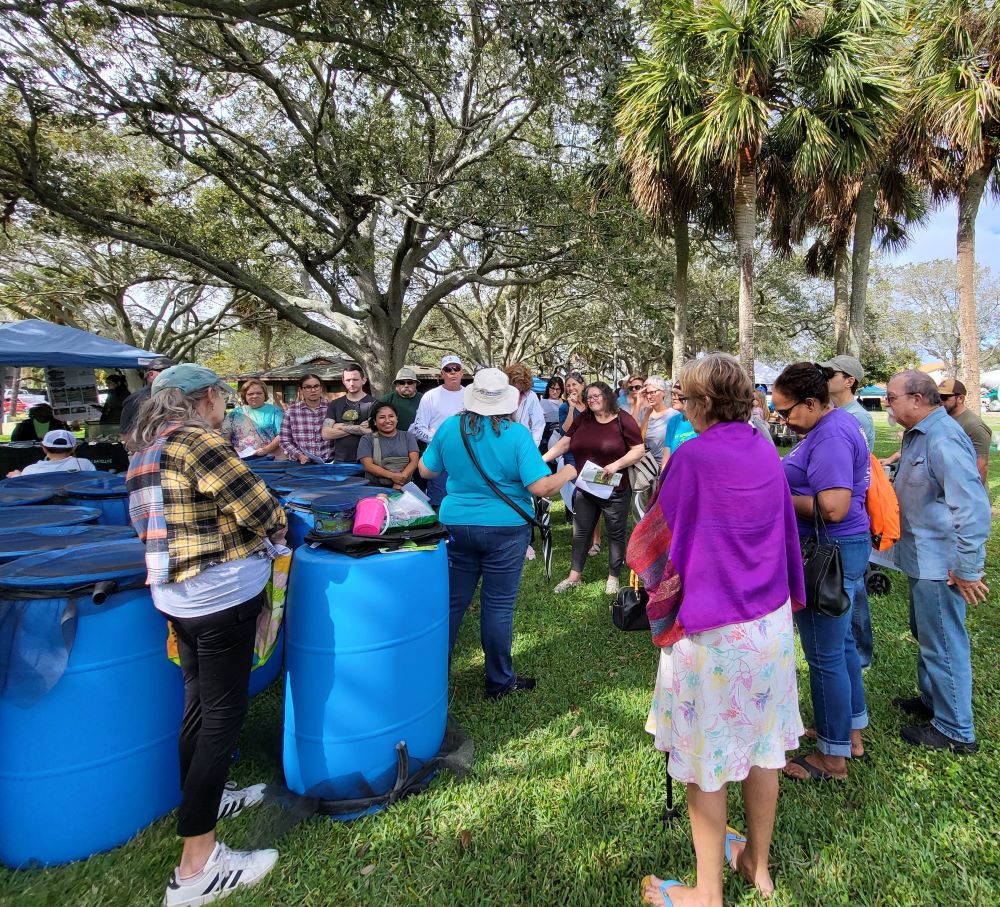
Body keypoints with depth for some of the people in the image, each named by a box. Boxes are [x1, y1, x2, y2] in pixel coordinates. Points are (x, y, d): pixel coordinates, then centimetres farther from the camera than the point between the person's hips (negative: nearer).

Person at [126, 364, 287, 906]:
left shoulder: (149, 449, 11)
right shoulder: (199, 443, -17)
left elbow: (187, 514, 15)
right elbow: (261, 512, -18)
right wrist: (278, 526, 3)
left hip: (178, 594, 9)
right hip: (222, 594, -9)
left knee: (199, 705, 23)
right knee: (222, 717, 0)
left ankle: (204, 798, 43)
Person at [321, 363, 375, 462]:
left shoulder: (373, 403, 1)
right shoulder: (334, 404, 12)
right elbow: (326, 434, 1)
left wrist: (342, 427, -6)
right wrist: (359, 428, -6)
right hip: (340, 461, 3)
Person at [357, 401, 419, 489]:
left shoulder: (407, 436, 14)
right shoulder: (367, 439, 9)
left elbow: (414, 461, 2)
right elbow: (368, 466, -3)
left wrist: (402, 478, -14)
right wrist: (392, 476, -16)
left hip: (405, 486, 1)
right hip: (376, 487, -1)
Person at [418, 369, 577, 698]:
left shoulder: (450, 427, -3)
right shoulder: (517, 433, -13)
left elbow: (425, 471, 7)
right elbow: (541, 487, -17)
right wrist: (567, 474, 2)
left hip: (456, 525, 3)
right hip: (505, 528, -3)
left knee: (452, 601, 14)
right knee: (498, 605, 8)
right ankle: (500, 682, 23)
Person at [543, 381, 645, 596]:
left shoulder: (623, 420, -10)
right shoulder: (582, 419, 4)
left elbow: (639, 450, -11)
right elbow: (564, 443, 2)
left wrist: (616, 465, -24)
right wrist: (541, 459, -10)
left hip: (614, 490, -4)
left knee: (616, 534, 9)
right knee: (581, 532, 12)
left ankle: (613, 577, 24)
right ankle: (574, 576, 25)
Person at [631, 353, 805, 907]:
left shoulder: (693, 457, -18)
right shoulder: (766, 452, 2)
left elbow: (657, 540, -12)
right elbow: (786, 531, 13)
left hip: (711, 630, -6)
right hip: (771, 621, 7)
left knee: (707, 758, 9)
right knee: (762, 745, 20)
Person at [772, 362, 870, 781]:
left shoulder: (831, 436, -22)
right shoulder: (837, 423, 10)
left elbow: (833, 508, -30)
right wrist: (784, 481, 6)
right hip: (844, 548, 11)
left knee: (825, 655, 2)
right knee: (841, 643, 22)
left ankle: (833, 756, 19)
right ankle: (852, 733, 39)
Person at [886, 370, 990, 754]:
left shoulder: (943, 439, -24)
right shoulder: (917, 434, 9)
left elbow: (973, 507, -27)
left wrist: (967, 569, -23)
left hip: (940, 564, -10)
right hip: (922, 559, 10)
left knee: (943, 645, 3)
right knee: (926, 635, 24)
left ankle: (955, 731, 19)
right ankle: (932, 701, 41)